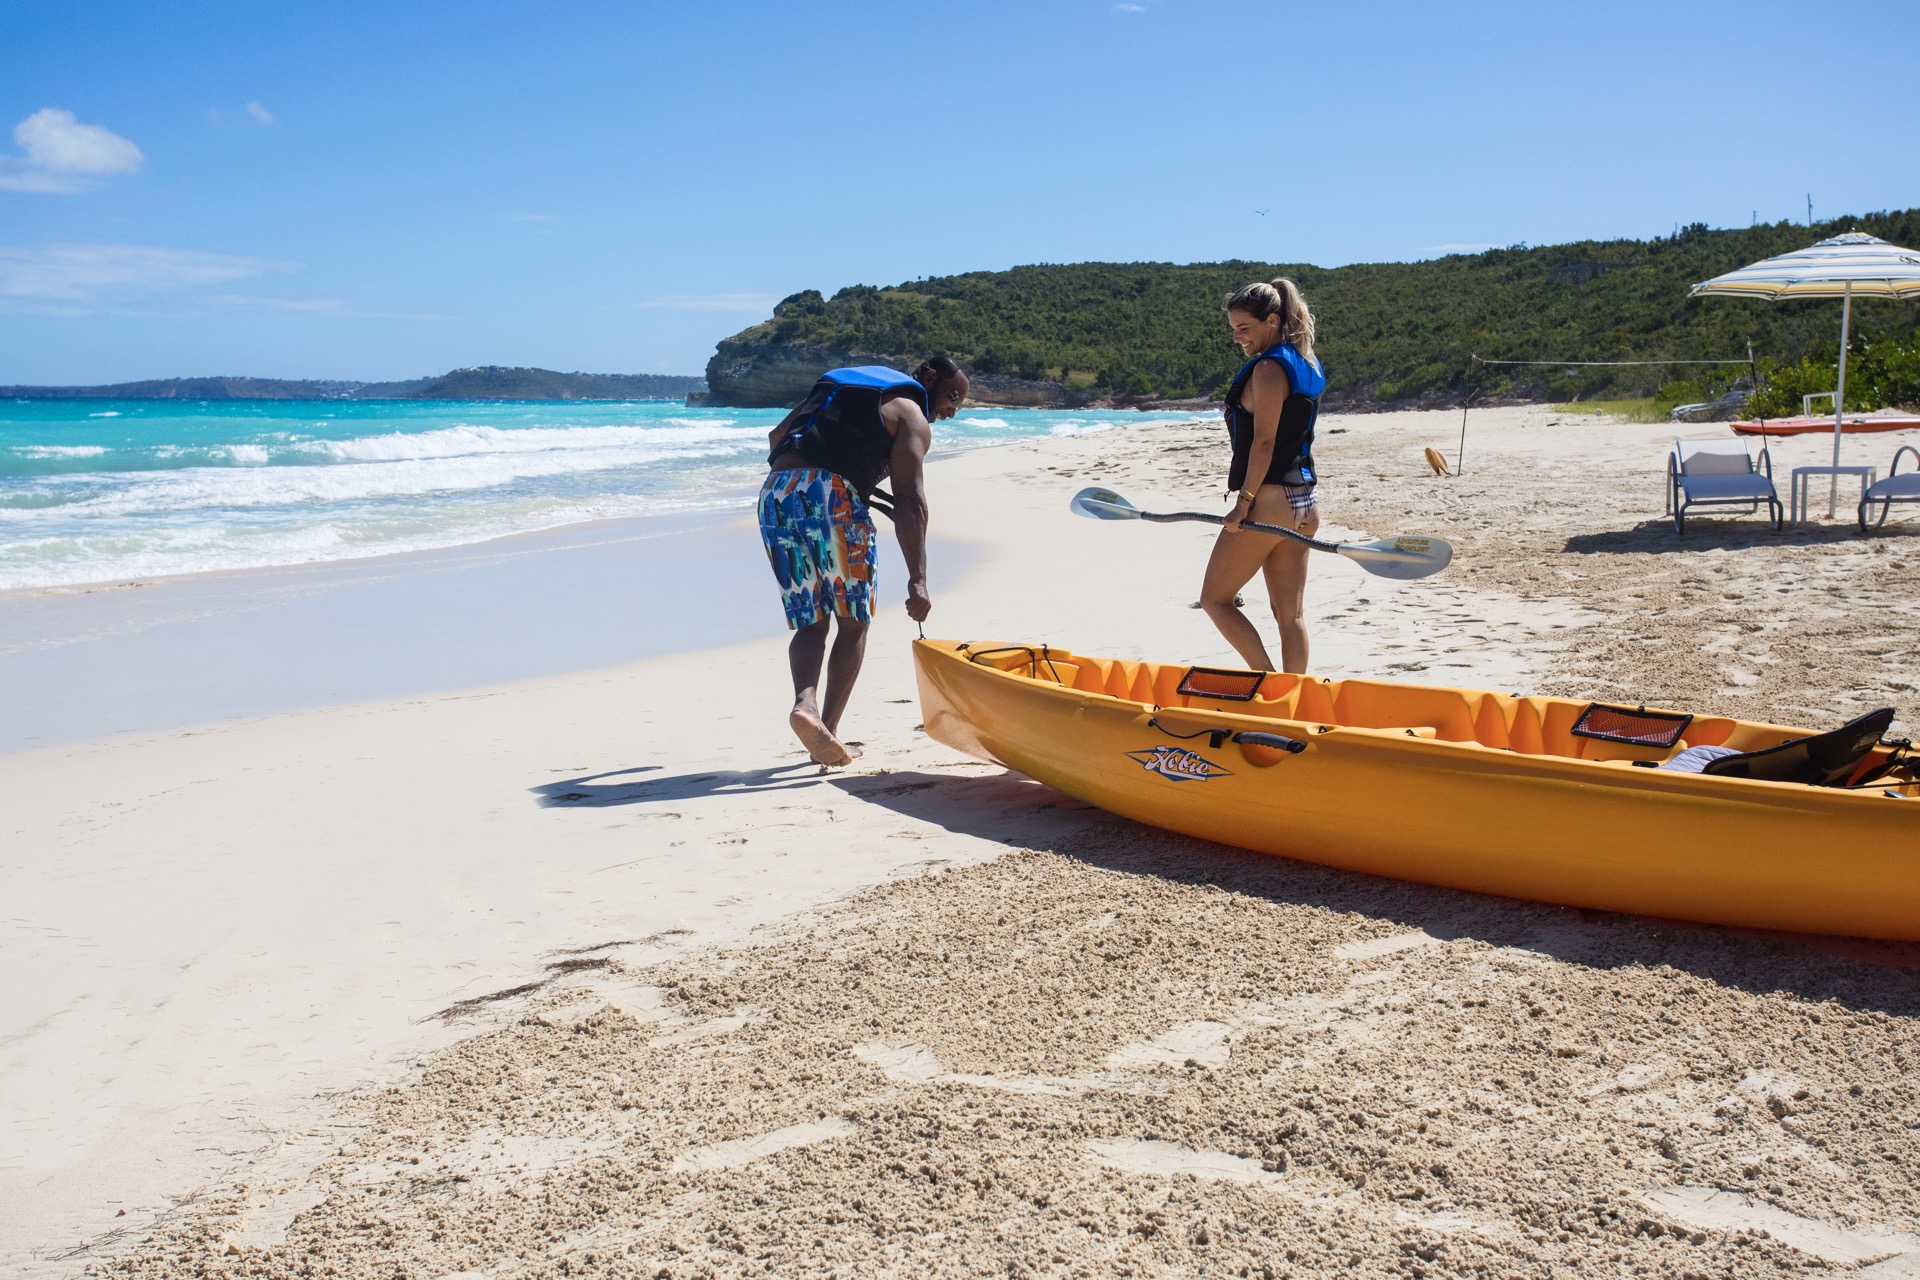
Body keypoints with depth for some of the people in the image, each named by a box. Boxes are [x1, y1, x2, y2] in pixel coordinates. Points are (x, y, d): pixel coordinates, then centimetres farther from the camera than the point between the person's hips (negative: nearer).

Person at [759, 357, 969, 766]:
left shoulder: (839, 385, 31)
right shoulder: (912, 417, 10)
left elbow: (776, 437, 30)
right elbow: (910, 500, -4)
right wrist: (917, 580, -9)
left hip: (774, 494, 6)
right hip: (831, 498, -6)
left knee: (810, 624, 11)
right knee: (853, 621, 9)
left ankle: (805, 701, -15)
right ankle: (829, 727, 3)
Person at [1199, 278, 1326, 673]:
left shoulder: (1268, 368, -12)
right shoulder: (1308, 366, 15)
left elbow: (1264, 441, -18)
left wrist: (1245, 501, -16)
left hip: (1268, 504, -9)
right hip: (1303, 505, 9)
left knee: (1215, 599, 3)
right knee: (1291, 613, 9)